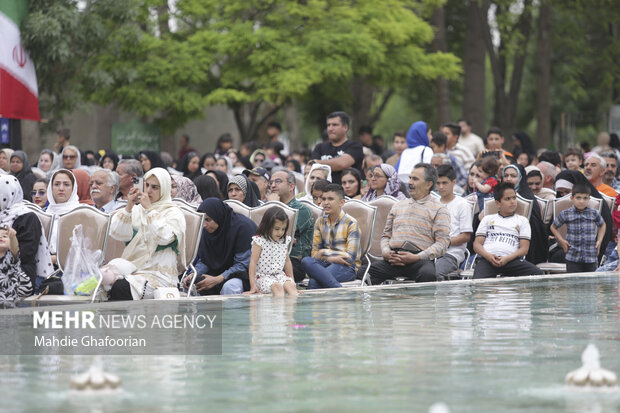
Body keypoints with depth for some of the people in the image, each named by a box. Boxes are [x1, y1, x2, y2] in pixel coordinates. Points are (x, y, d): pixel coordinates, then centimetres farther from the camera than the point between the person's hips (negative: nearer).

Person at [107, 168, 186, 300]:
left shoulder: (173, 213, 5)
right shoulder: (137, 209, 19)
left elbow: (165, 237, -15)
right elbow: (116, 233, 6)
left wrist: (149, 209, -12)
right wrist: (128, 207, -5)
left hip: (159, 273, -5)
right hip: (132, 270, 5)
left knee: (120, 288, -33)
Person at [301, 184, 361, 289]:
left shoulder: (351, 223, -3)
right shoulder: (320, 222, 13)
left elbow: (351, 257, -9)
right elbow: (315, 253, 8)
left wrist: (324, 252, -9)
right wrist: (330, 258, -14)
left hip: (346, 267, -6)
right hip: (326, 264, 6)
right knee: (306, 261, -33)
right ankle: (338, 288, -37)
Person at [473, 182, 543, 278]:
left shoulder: (522, 220, 24)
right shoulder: (487, 219, 27)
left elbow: (524, 248, 12)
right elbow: (477, 244, 17)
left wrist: (507, 259, -9)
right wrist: (488, 256, -8)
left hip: (511, 259, 2)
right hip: (487, 259, -2)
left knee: (538, 273, -28)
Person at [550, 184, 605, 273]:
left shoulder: (594, 214, 3)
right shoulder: (565, 214, -2)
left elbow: (602, 225, 23)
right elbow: (554, 227, 13)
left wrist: (599, 241, 10)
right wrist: (561, 240, 1)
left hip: (591, 258, 2)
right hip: (573, 258, -2)